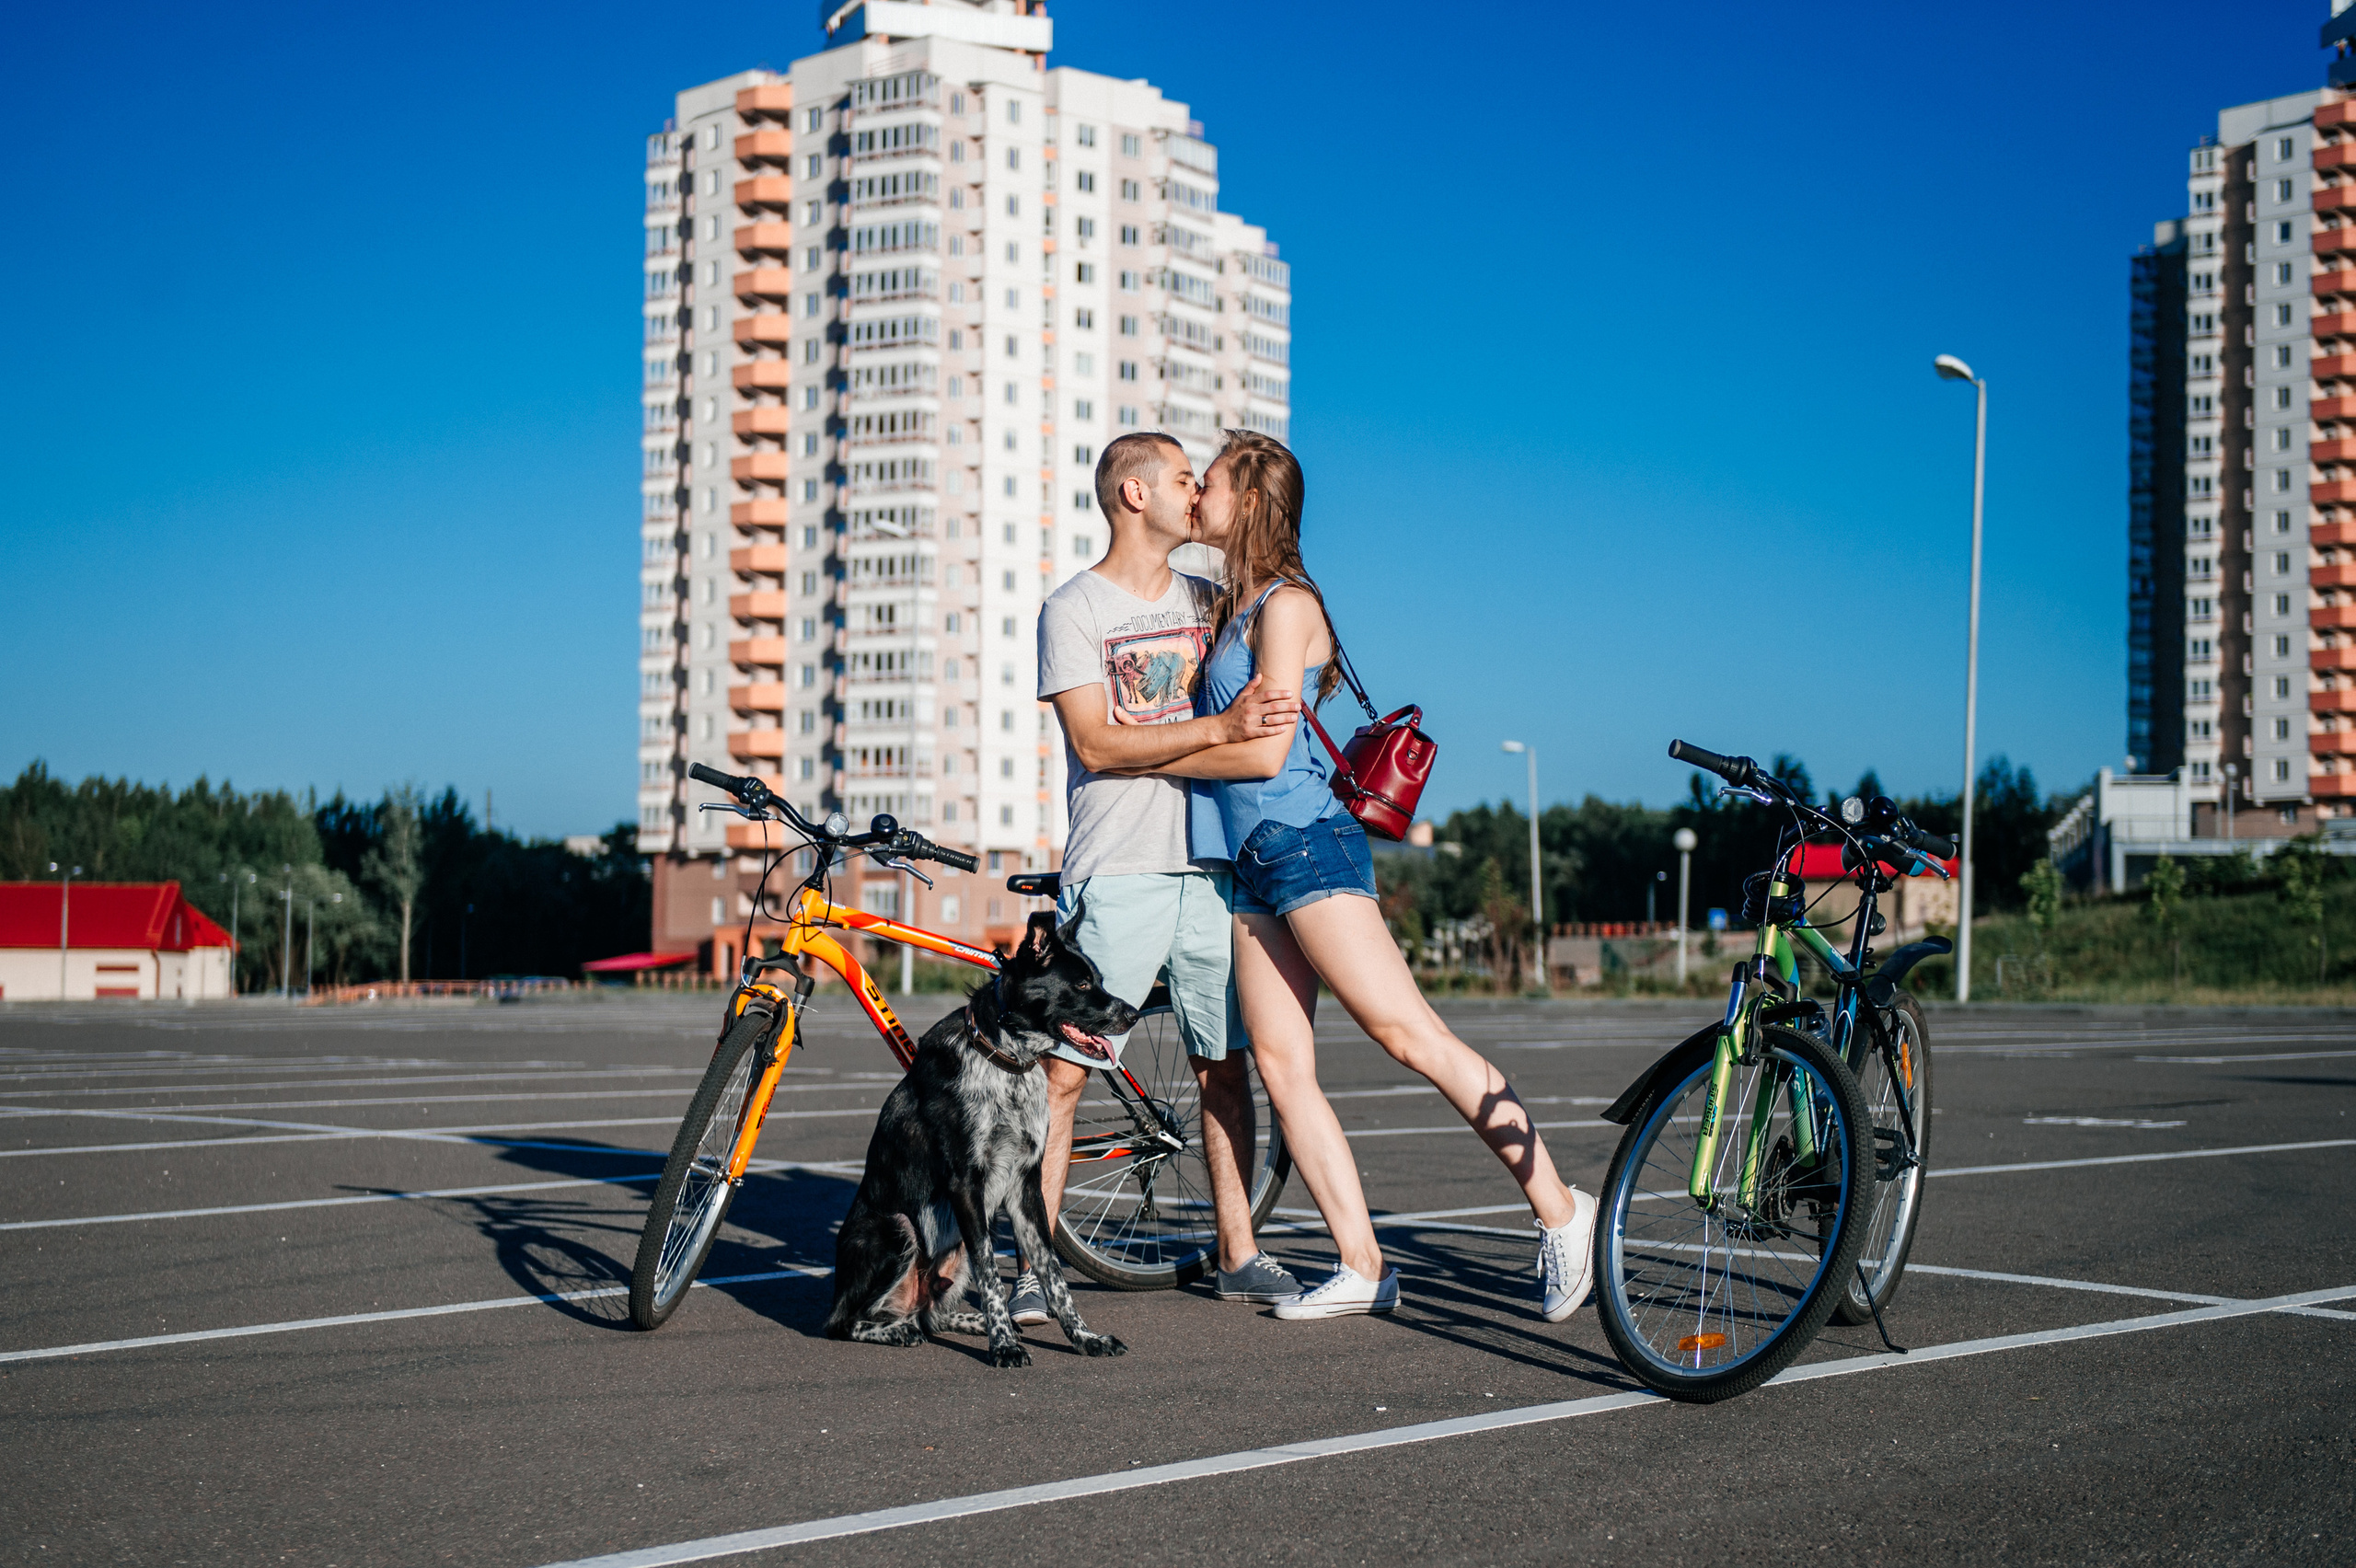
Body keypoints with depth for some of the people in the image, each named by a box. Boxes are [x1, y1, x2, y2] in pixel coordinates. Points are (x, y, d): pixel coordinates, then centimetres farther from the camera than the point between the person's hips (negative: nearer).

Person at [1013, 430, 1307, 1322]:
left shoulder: (1206, 602, 16)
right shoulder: (1071, 612, -1)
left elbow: (1249, 718, 21)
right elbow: (1098, 744, -11)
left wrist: (1257, 712, -1)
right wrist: (1220, 728, -19)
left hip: (1208, 869, 5)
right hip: (1115, 873, -5)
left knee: (1225, 1065, 8)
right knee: (1063, 1071, -8)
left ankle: (1238, 1255, 17)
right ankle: (1035, 1266, -2)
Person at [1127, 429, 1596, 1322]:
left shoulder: (1284, 604, -8)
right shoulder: (1231, 607, 19)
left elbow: (1262, 753, -14)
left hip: (1306, 843, -9)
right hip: (1253, 861, 9)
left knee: (1409, 1035, -13)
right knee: (1282, 1070, 1)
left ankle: (1558, 1209, -9)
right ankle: (1363, 1267, 3)